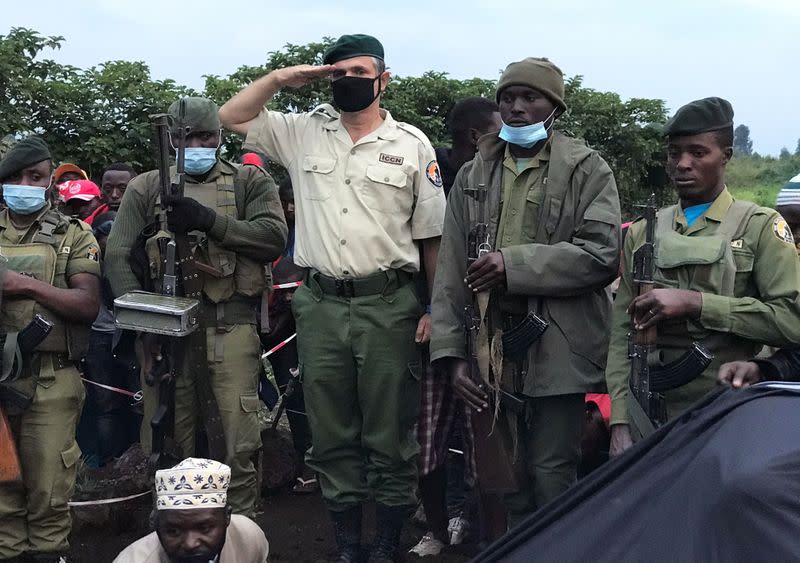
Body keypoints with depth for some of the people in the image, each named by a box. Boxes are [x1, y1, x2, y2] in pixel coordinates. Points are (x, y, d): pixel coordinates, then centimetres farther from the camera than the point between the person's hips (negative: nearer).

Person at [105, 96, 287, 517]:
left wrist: (208, 220, -11)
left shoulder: (250, 182, 11)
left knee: (240, 445, -6)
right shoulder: (146, 188, 14)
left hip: (230, 323, -1)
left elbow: (274, 237, -4)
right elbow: (117, 255, 7)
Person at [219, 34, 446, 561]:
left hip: (388, 306, -3)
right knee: (331, 434, 10)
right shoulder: (305, 132, 9)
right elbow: (231, 116, 13)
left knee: (390, 434, 4)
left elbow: (433, 236, 2)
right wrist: (281, 78, 1)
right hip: (320, 305, 3)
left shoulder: (411, 144, 2)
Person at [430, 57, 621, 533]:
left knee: (552, 477, -1)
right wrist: (451, 353, 0)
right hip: (490, 346, 4)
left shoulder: (587, 170, 3)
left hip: (557, 349, -4)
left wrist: (514, 263, -14)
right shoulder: (473, 177, 15)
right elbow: (451, 271, 9)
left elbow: (602, 254, -10)